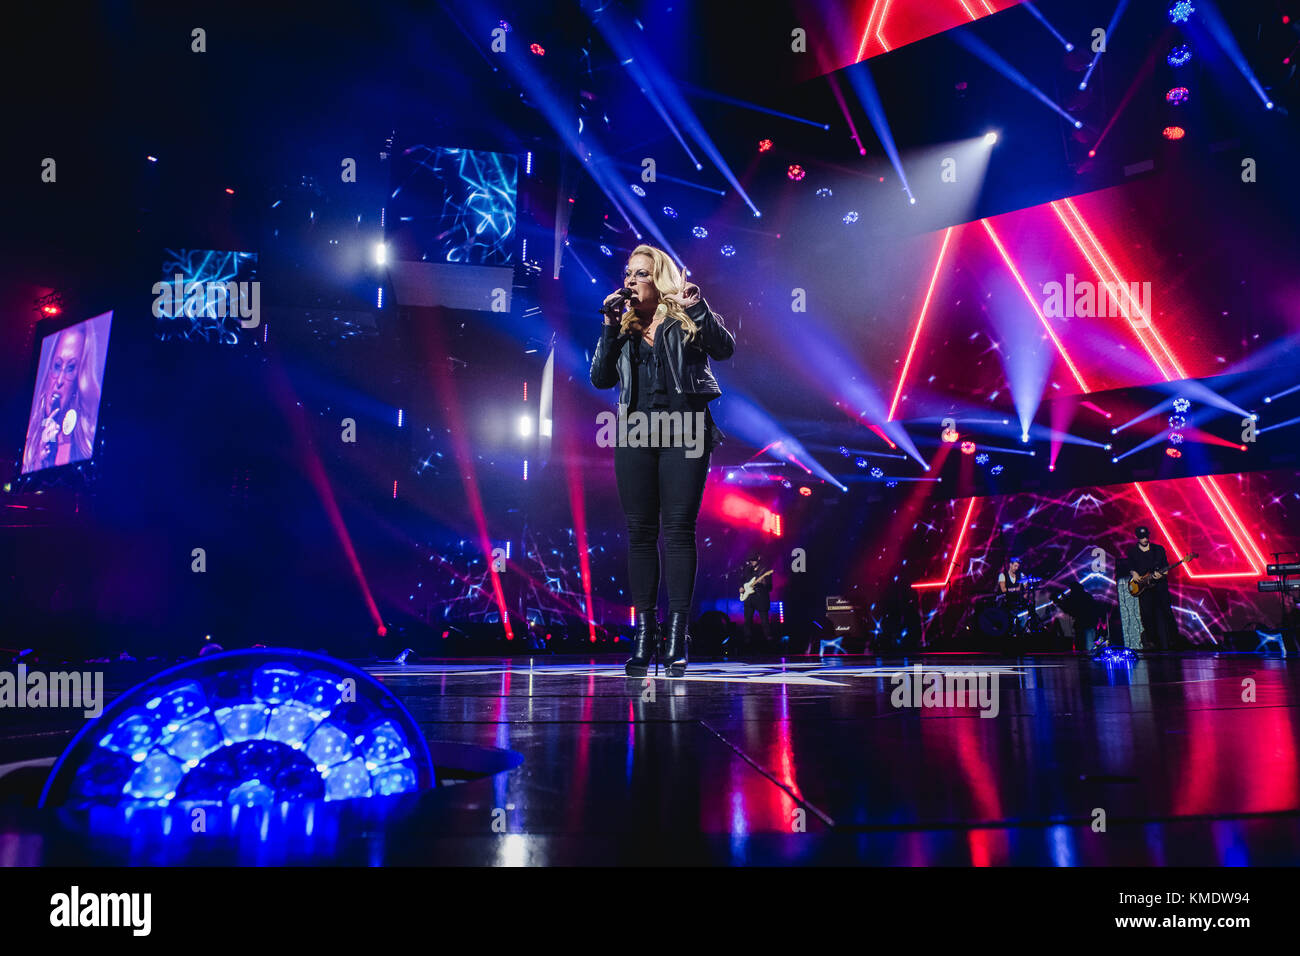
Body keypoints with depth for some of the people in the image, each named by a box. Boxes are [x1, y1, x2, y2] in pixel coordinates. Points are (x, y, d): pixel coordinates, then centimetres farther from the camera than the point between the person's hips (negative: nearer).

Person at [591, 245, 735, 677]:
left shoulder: (686, 319, 8)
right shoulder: (623, 325, 18)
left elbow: (724, 349, -8)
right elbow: (601, 378, 8)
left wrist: (698, 308, -18)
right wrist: (610, 328, 0)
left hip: (684, 433, -3)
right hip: (636, 434, 4)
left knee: (678, 529, -6)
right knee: (640, 532, 2)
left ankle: (677, 634, -1)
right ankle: (643, 633, 9)